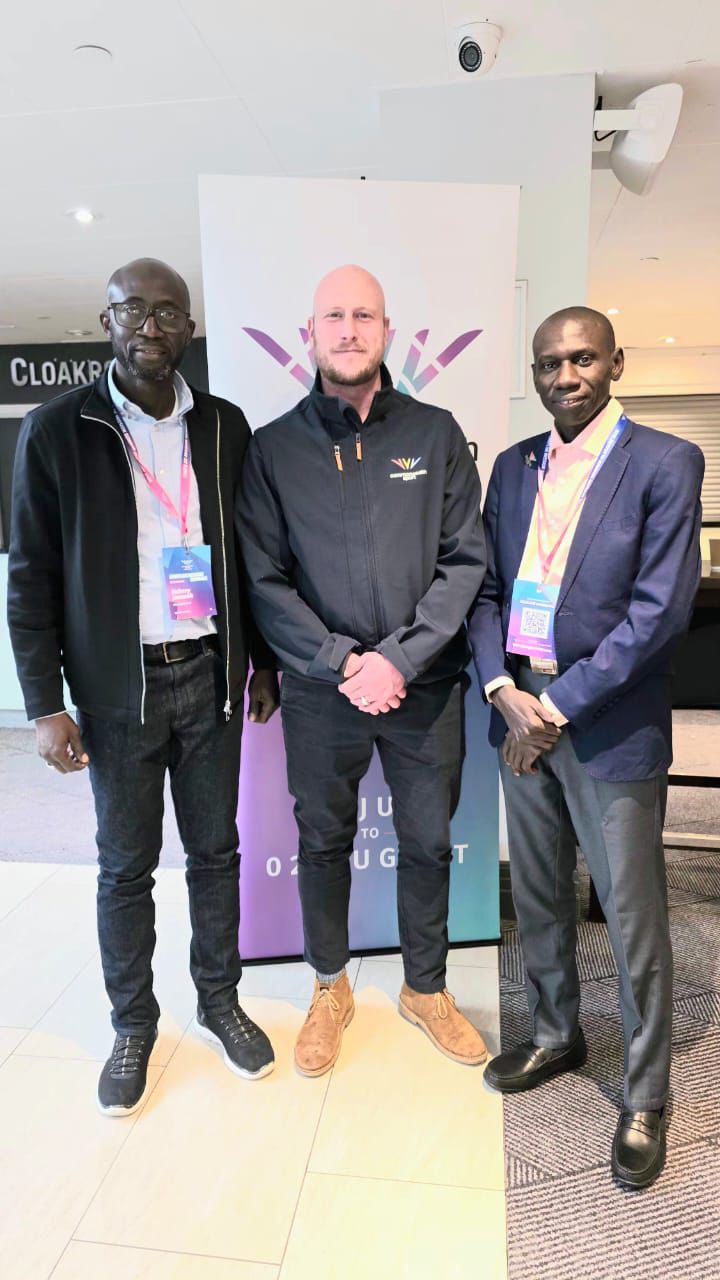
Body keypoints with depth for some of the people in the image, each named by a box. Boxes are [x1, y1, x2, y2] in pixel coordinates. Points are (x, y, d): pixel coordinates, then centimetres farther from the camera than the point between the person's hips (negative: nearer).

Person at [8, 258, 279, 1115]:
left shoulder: (224, 427, 5)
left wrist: (263, 661, 10)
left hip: (211, 674, 3)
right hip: (121, 686, -2)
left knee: (215, 850, 14)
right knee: (126, 866, 10)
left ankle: (219, 999, 34)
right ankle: (133, 1025, 31)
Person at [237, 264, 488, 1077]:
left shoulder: (435, 434, 2)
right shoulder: (274, 448, 1)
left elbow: (465, 560, -3)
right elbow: (263, 579, -3)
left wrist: (397, 660, -13)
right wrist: (341, 663, -13)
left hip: (424, 687, 1)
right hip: (320, 692, 0)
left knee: (428, 843, 13)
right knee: (322, 842, 14)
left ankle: (426, 987, 37)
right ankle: (330, 989, 38)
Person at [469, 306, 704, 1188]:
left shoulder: (665, 463, -7)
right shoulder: (512, 467, 9)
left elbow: (660, 609, -14)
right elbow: (485, 587, 7)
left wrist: (557, 705, -15)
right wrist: (503, 689, -8)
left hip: (609, 722, -5)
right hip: (519, 710, 5)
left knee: (634, 920, 7)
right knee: (538, 898, 19)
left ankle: (645, 1098, 28)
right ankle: (556, 1037, 42)